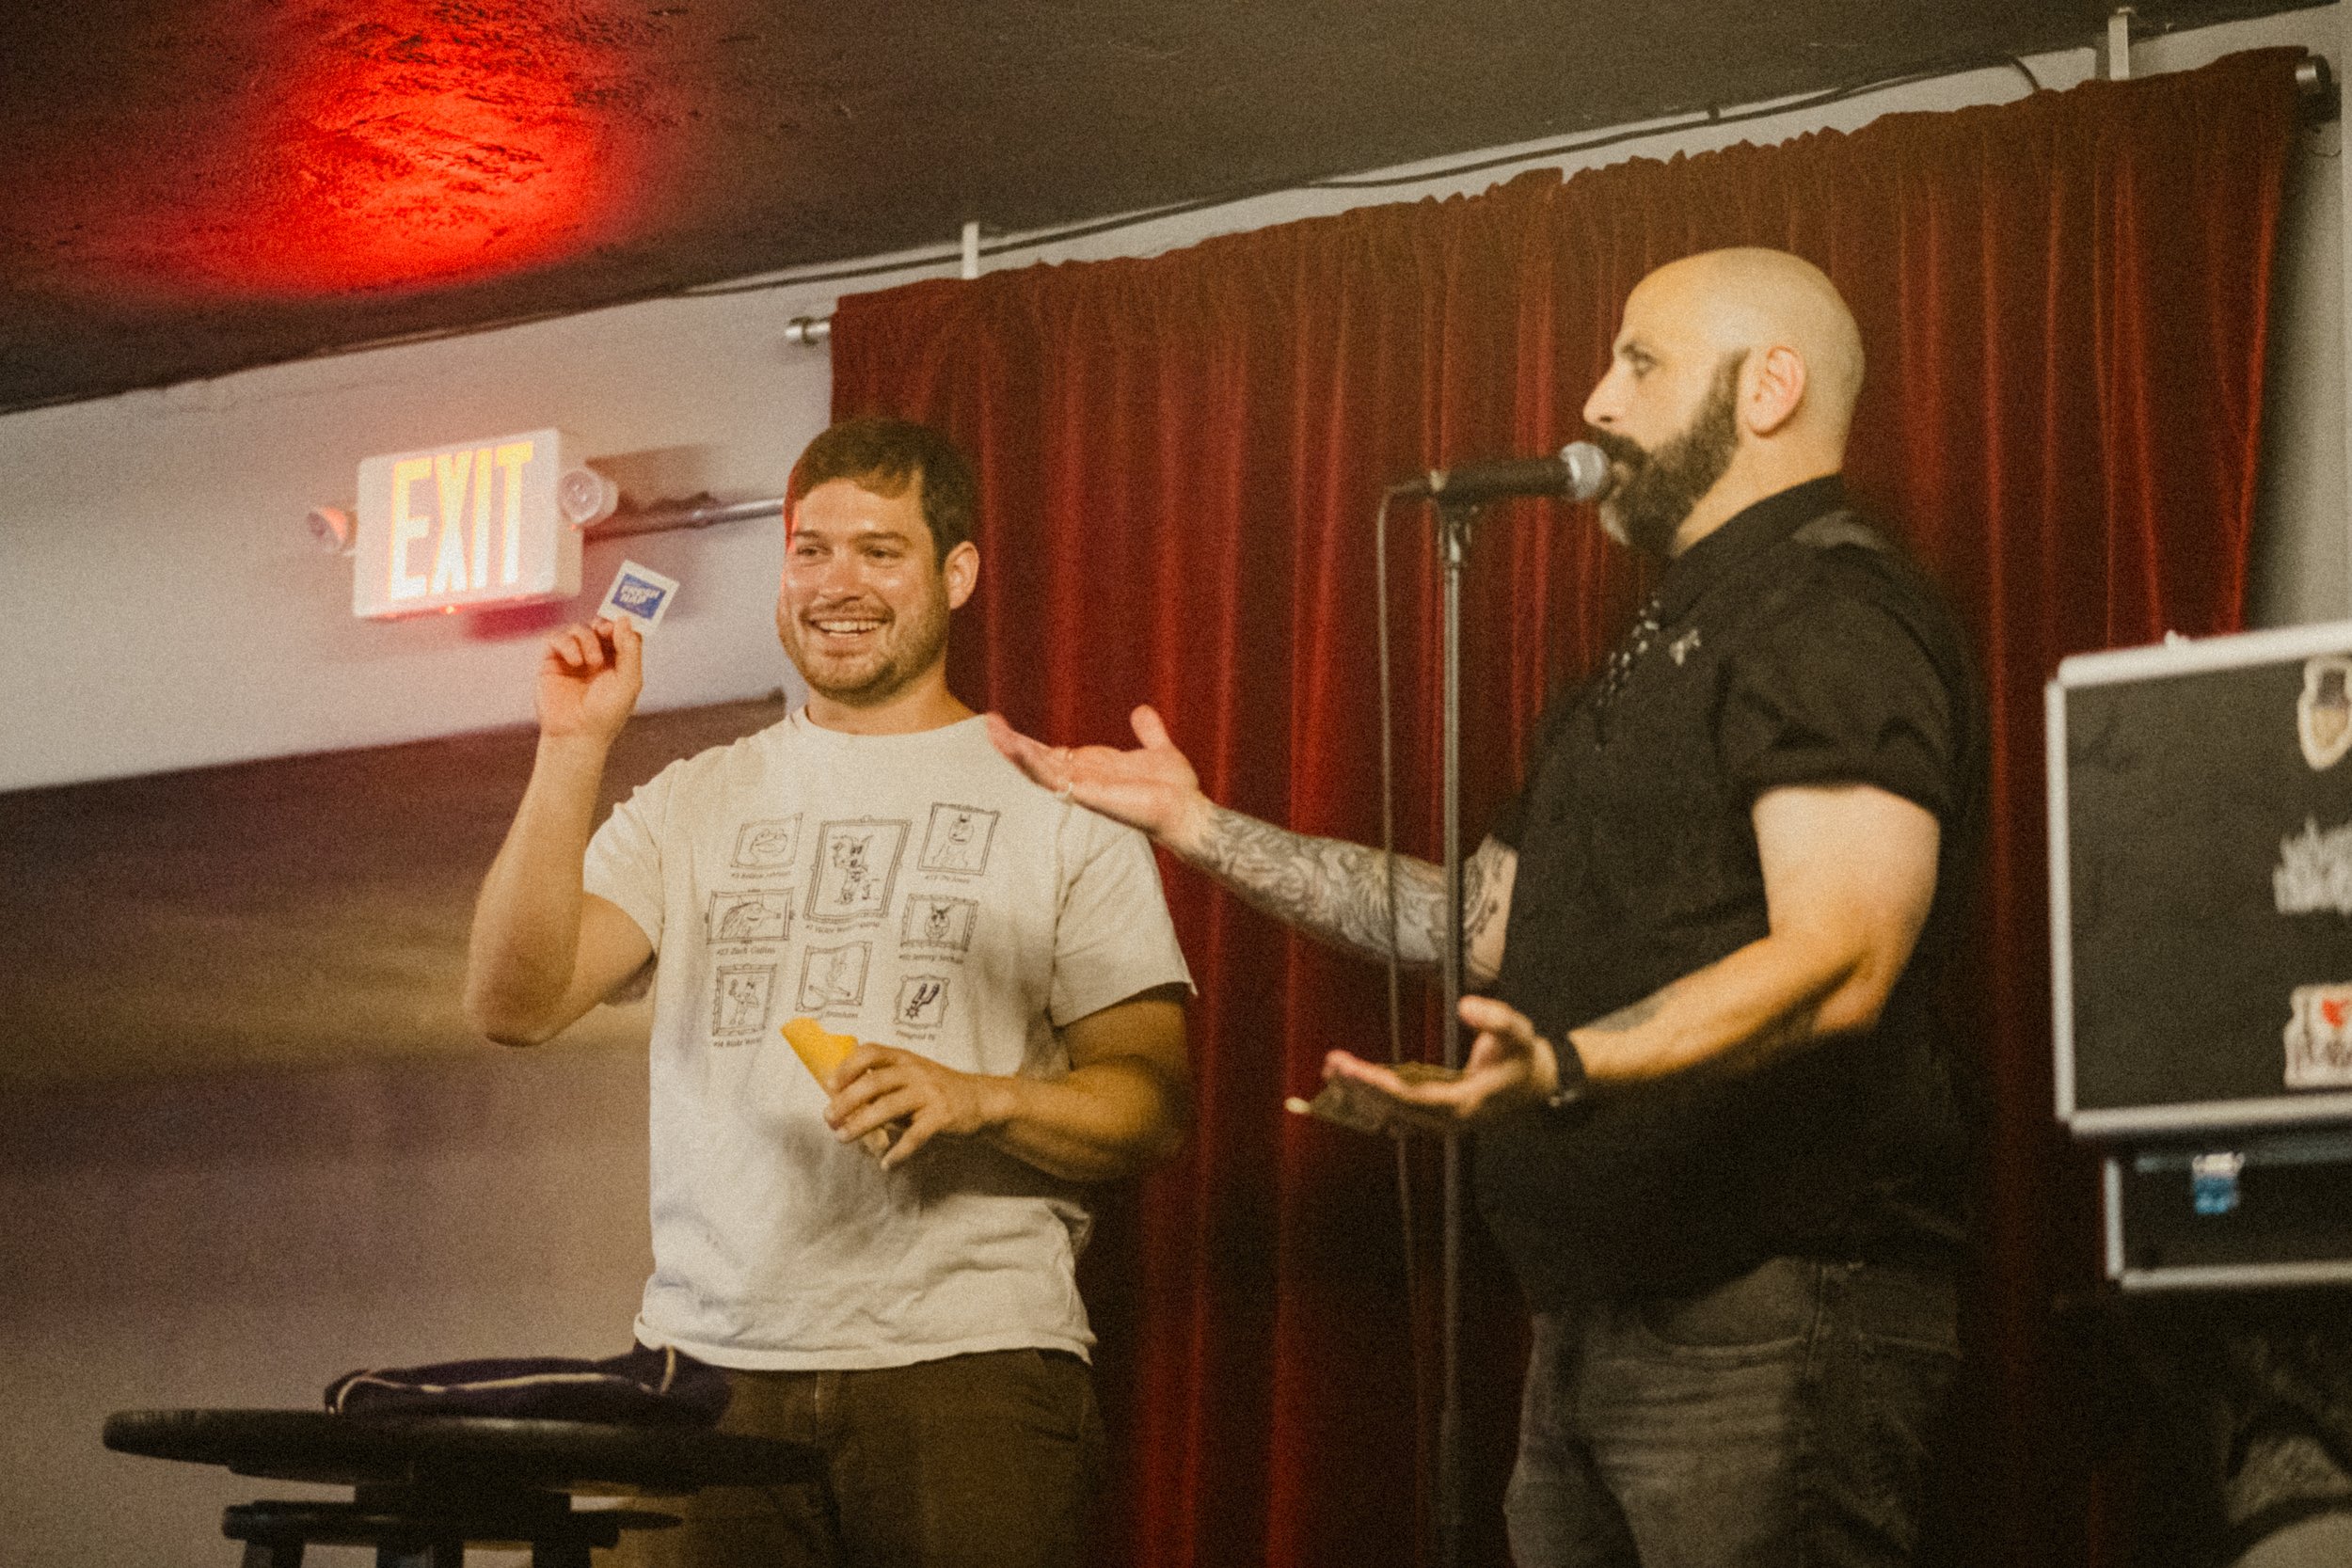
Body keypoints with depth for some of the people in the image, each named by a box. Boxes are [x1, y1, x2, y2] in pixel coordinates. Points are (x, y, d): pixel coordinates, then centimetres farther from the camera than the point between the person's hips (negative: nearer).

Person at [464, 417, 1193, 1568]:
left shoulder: (1061, 812, 8)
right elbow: (512, 1002, 3)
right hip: (712, 1366, 2)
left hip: (971, 1376, -2)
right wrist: (572, 751, -4)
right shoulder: (692, 806, 16)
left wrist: (979, 1098, -16)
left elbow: (1150, 1103, 3)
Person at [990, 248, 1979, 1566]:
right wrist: (1199, 827, 21)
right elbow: (1490, 915, 25)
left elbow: (1838, 963, -25)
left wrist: (1561, 1071, -39)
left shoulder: (1836, 617, -11)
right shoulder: (1677, 641, 24)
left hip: (1769, 1327, -10)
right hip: (1595, 1325, 10)